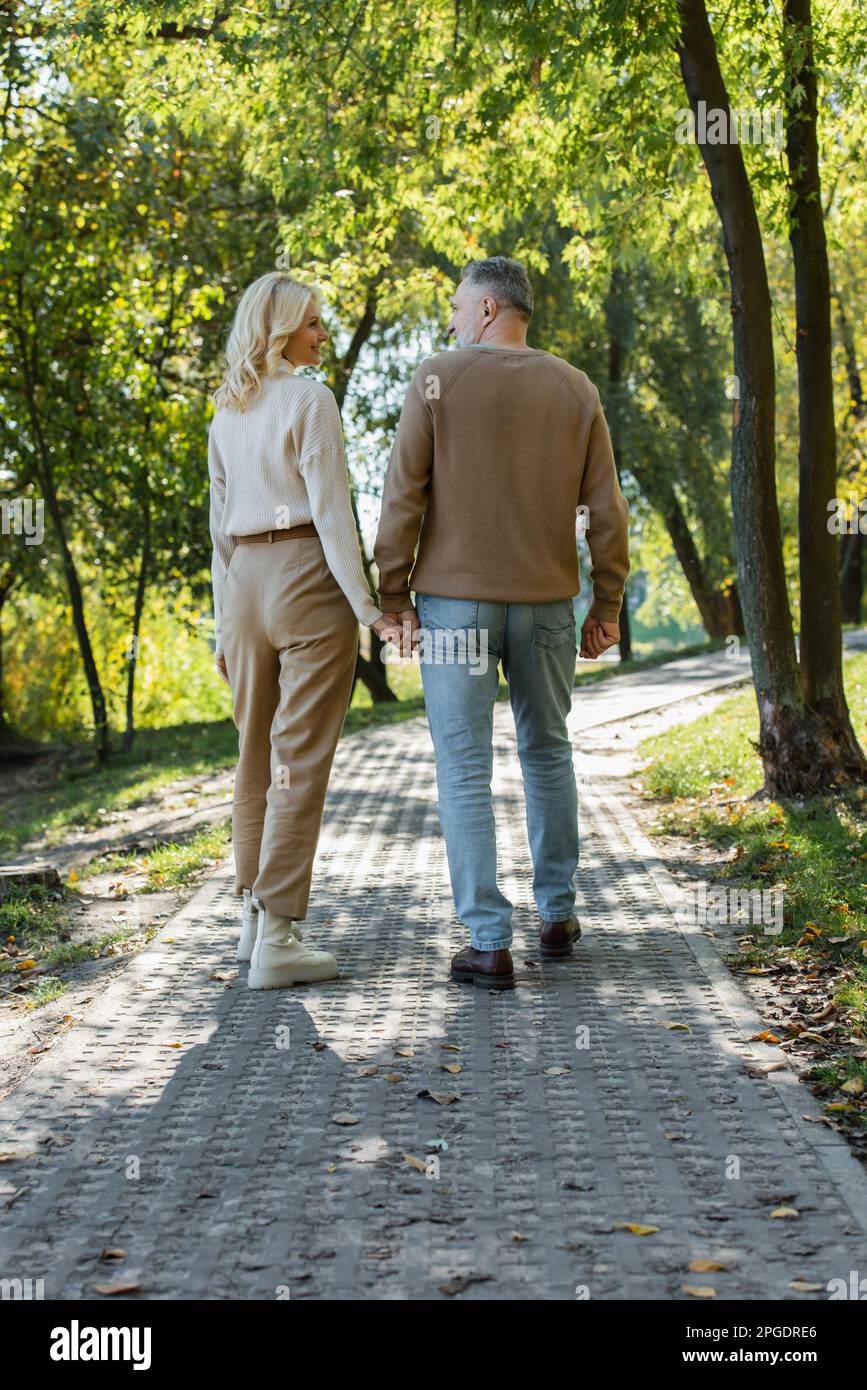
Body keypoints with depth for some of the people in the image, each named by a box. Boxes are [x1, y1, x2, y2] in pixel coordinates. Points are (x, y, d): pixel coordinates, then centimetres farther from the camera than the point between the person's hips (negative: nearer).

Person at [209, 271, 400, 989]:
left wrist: (225, 625, 19)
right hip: (309, 580, -7)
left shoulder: (226, 414, 14)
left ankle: (256, 910, 26)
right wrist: (366, 605, -16)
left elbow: (221, 525, 15)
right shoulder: (309, 400, -8)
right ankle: (277, 938, -6)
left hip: (246, 581, 7)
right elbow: (331, 510, -15)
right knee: (301, 761, -6)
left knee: (257, 754, 16)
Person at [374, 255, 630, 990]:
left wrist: (395, 598, -4)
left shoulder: (438, 380, -5)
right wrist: (608, 603, 8)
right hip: (544, 599, 3)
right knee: (546, 751, 19)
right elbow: (605, 507, 1)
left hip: (455, 599, -3)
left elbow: (403, 497, -10)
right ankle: (558, 915, 25)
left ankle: (489, 944, -3)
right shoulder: (575, 390, 3)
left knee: (465, 770, 0)